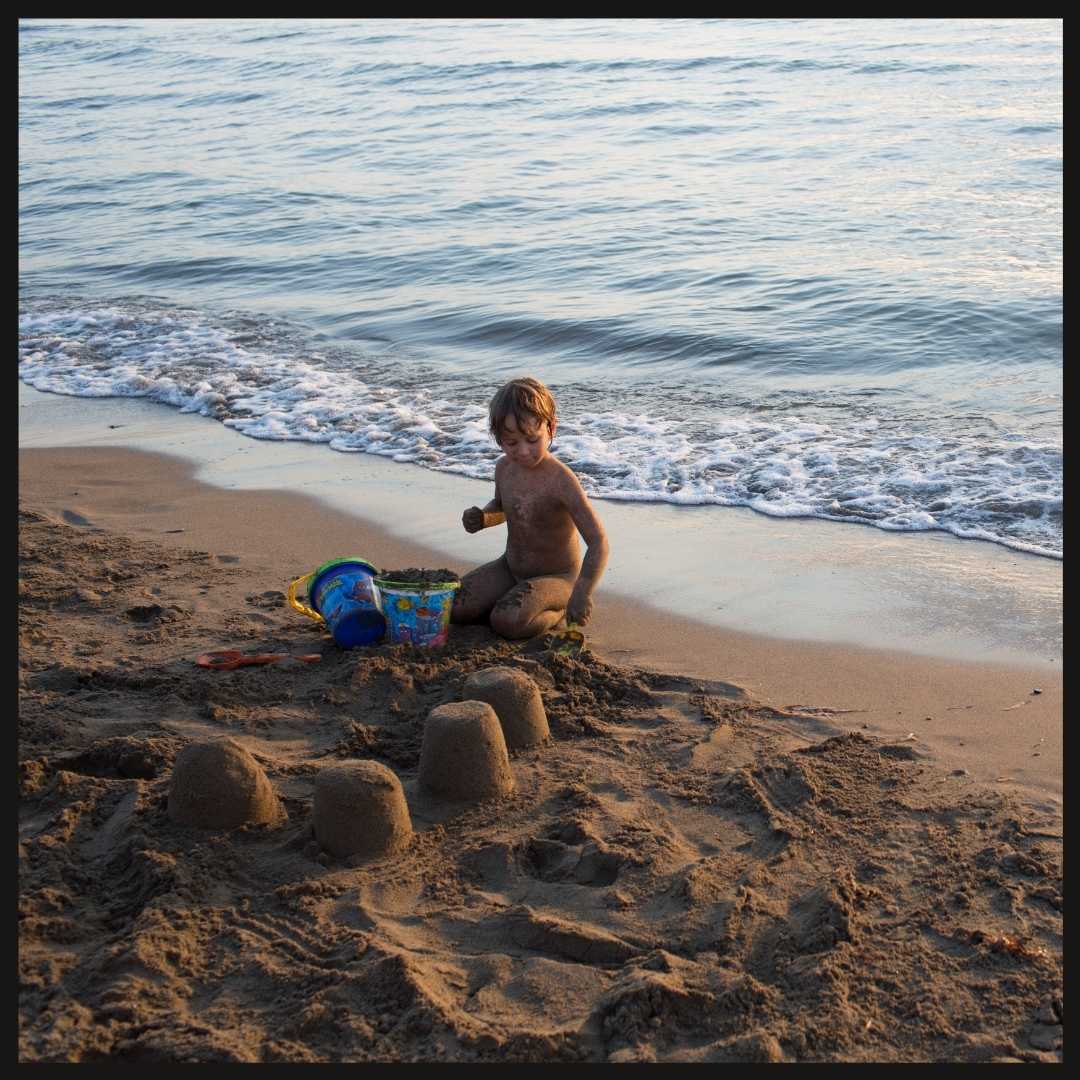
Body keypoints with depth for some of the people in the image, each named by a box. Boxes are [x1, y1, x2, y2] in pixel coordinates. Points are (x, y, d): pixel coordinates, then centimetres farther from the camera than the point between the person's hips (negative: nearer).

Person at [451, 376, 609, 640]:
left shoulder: (561, 480, -28)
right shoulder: (504, 468, -6)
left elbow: (598, 541, -32)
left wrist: (582, 592, -45)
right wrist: (482, 517, -6)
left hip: (556, 577, -7)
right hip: (511, 567, 7)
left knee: (507, 621, -31)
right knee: (453, 608, -7)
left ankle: (560, 610, -2)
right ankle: (515, 598, 13)